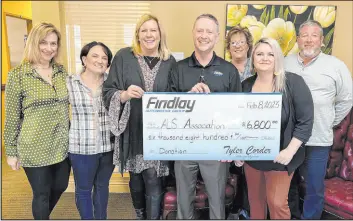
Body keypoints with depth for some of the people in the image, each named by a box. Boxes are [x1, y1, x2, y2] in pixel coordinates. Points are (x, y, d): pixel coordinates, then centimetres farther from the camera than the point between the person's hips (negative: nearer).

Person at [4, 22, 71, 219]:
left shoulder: (62, 71, 4)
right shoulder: (17, 75, -10)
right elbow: (12, 117, -6)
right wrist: (11, 151, -4)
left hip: (62, 146, 5)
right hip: (34, 149, -5)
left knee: (60, 187, 21)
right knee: (42, 194, 11)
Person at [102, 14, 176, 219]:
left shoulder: (170, 61, 2)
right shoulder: (124, 57, -2)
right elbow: (108, 92, -3)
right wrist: (125, 94, -22)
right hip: (132, 131, 1)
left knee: (153, 183, 1)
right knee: (136, 179, 19)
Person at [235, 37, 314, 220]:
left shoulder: (293, 82, -13)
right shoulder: (246, 85, 0)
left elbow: (305, 120, -13)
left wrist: (290, 151, -19)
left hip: (279, 157, -4)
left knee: (277, 202, 5)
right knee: (255, 200, 18)